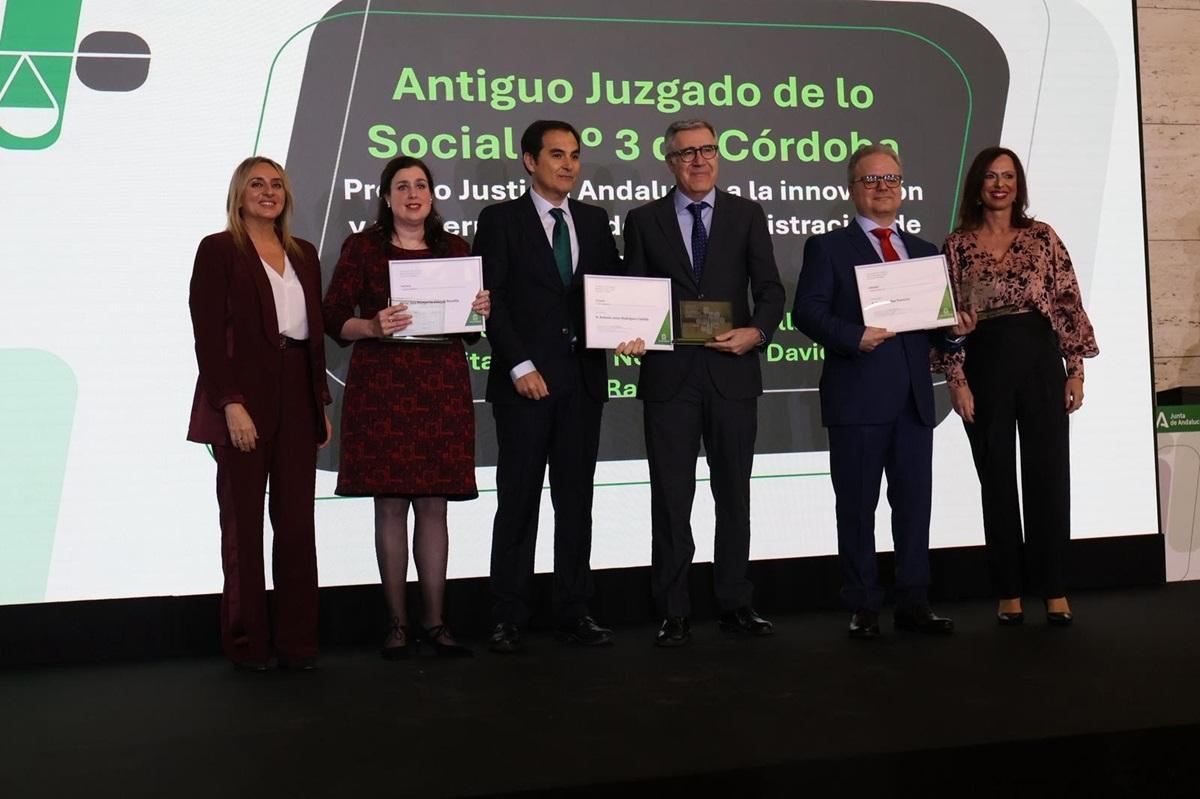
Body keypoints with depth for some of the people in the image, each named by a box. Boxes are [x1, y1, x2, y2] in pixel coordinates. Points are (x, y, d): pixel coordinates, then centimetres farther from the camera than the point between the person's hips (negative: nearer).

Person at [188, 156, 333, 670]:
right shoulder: (218, 250, -1)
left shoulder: (303, 254, 15)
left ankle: (296, 640, 9)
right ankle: (247, 643, 13)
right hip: (243, 401, -4)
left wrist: (321, 404, 11)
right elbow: (208, 334, -8)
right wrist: (231, 405, -16)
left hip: (297, 402, 5)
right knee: (243, 524, 4)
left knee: (297, 523, 3)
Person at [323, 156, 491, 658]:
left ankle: (434, 621, 12)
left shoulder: (455, 249, 13)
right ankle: (398, 622, 10)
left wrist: (481, 312, -4)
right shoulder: (363, 248, 4)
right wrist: (373, 327, -19)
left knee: (434, 505, 4)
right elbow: (333, 319, 0)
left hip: (443, 387, 2)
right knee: (391, 505, 1)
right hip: (382, 386, -2)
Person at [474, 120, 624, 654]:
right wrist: (521, 366, -14)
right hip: (525, 380, -4)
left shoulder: (594, 220, 14)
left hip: (582, 378, 4)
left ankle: (574, 613, 15)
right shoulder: (501, 220, 1)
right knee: (518, 501, 1)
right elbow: (492, 300, -6)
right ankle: (508, 618, 9)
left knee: (576, 499, 8)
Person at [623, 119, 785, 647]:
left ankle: (735, 605, 20)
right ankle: (673, 613, 11)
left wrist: (756, 332, -15)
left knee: (734, 494, 9)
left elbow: (770, 289, 3)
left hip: (732, 371, 1)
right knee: (671, 499, 2)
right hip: (669, 376, -1)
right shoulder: (644, 220, 8)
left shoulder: (747, 215, 9)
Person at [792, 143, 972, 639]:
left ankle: (913, 604, 17)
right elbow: (806, 311, -7)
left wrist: (956, 331, -2)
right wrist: (854, 336, -21)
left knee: (915, 503, 7)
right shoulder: (828, 247, 4)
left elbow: (936, 327, 20)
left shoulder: (924, 252, 19)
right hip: (857, 397, -4)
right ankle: (863, 608, 11)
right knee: (857, 506, 2)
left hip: (914, 397, 5)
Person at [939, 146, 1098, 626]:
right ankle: (1008, 593, 14)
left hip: (1040, 358, 0)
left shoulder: (1042, 237, 6)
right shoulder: (957, 245, 5)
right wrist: (957, 380, -4)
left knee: (1050, 474, 0)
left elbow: (1068, 304, 4)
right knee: (997, 479, 5)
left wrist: (1076, 370, -2)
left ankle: (1054, 590, 11)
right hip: (984, 364, 0)